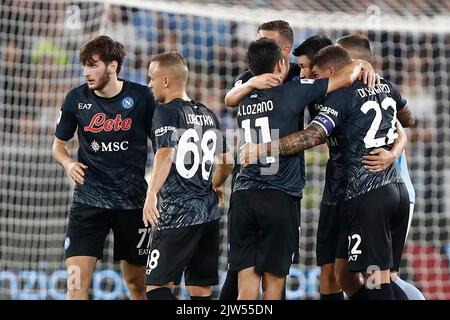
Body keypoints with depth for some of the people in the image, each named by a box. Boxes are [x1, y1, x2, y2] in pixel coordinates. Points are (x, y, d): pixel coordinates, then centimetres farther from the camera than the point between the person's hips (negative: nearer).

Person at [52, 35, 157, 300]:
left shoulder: (141, 97, -5)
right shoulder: (76, 99, -1)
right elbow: (59, 144, 12)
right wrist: (68, 163, -10)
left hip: (133, 201, 0)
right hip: (89, 200, 0)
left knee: (137, 284, 10)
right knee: (77, 283, -13)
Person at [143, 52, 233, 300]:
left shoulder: (166, 112, -6)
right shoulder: (208, 115, 15)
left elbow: (166, 153, -23)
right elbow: (227, 162, 22)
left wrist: (152, 193, -33)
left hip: (176, 214, -7)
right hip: (209, 214, 7)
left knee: (157, 286, -5)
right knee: (201, 290, 9)